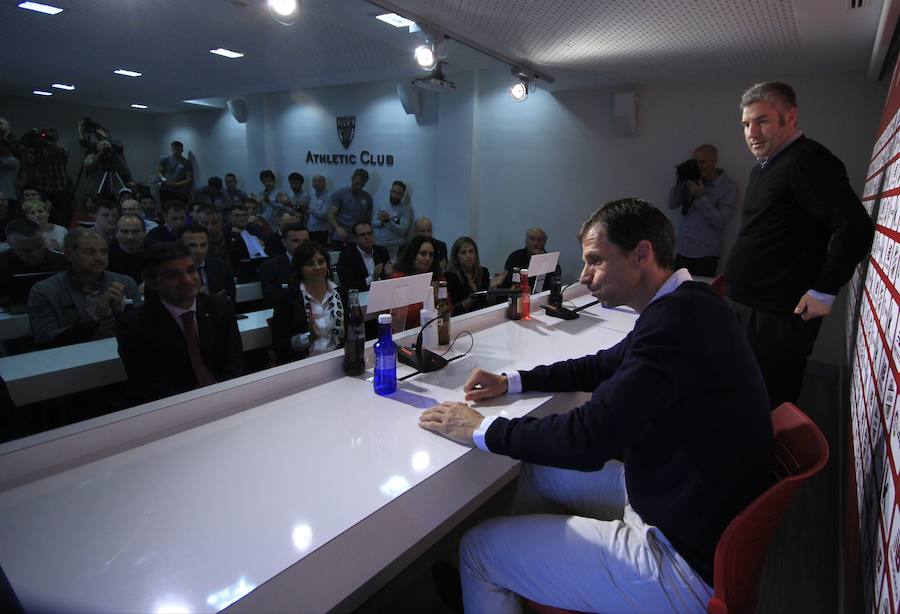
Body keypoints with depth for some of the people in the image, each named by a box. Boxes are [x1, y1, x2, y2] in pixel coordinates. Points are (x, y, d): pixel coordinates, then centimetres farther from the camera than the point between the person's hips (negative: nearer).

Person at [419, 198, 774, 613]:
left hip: (690, 560, -9)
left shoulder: (677, 318, -28)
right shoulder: (687, 304, 4)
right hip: (695, 507, 10)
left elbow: (588, 439, -29)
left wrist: (482, 430, -15)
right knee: (536, 471, 20)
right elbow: (604, 365, 15)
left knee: (477, 547, -2)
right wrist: (512, 382, 7)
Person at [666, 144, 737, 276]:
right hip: (682, 250, 3)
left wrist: (701, 197, -19)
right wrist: (681, 182, -9)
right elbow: (672, 204, 2)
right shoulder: (692, 179, 7)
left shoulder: (728, 187, -5)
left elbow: (720, 222, -14)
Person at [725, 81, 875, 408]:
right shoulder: (764, 167, 17)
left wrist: (824, 290, -18)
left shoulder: (808, 161, -13)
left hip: (779, 318, -9)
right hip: (744, 308, 9)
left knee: (771, 409, 0)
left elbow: (856, 227, -20)